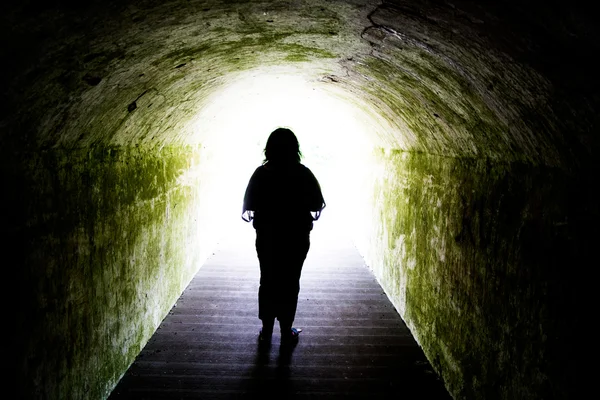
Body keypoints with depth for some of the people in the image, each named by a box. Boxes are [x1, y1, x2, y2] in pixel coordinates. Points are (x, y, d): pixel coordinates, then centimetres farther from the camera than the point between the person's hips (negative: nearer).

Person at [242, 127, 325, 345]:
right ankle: (286, 330, 17)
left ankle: (266, 330, 18)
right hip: (297, 237, 0)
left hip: (267, 237, 1)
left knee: (267, 282, 12)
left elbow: (249, 207, -6)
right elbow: (317, 206, -4)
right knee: (290, 283, 10)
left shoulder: (261, 174, -8)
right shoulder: (304, 174, -8)